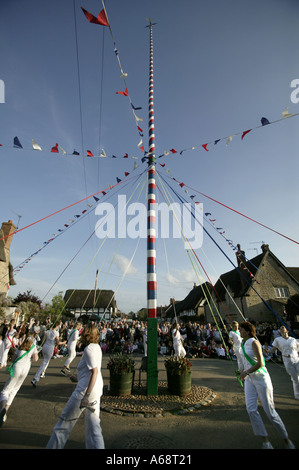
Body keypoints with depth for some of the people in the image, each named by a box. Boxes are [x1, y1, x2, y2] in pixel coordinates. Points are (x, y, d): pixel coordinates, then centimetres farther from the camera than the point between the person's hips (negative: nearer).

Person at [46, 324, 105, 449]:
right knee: (93, 424, 15)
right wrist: (78, 379, 25)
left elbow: (95, 372, -23)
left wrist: (86, 395, -22)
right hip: (97, 389, 8)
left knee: (66, 420, 12)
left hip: (86, 389, -8)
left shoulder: (89, 348, -17)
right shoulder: (97, 347, 9)